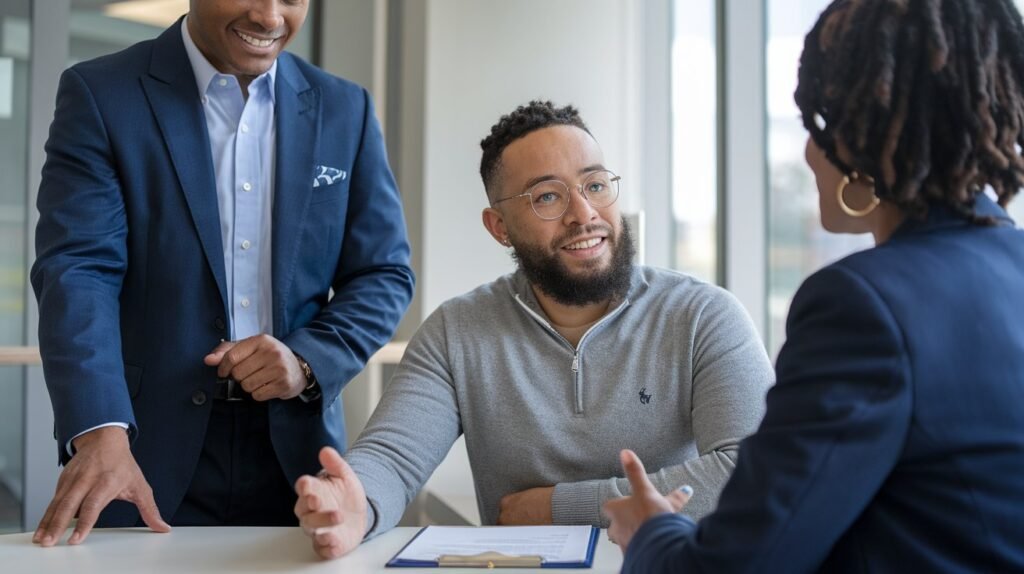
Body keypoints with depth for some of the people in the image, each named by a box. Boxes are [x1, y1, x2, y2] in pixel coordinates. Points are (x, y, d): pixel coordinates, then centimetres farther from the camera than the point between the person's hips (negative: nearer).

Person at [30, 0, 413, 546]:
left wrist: (308, 361, -13)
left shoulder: (345, 110, 6)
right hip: (148, 454, -2)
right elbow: (78, 271, -13)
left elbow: (383, 275, 6)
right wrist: (101, 433, -28)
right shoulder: (100, 94, -3)